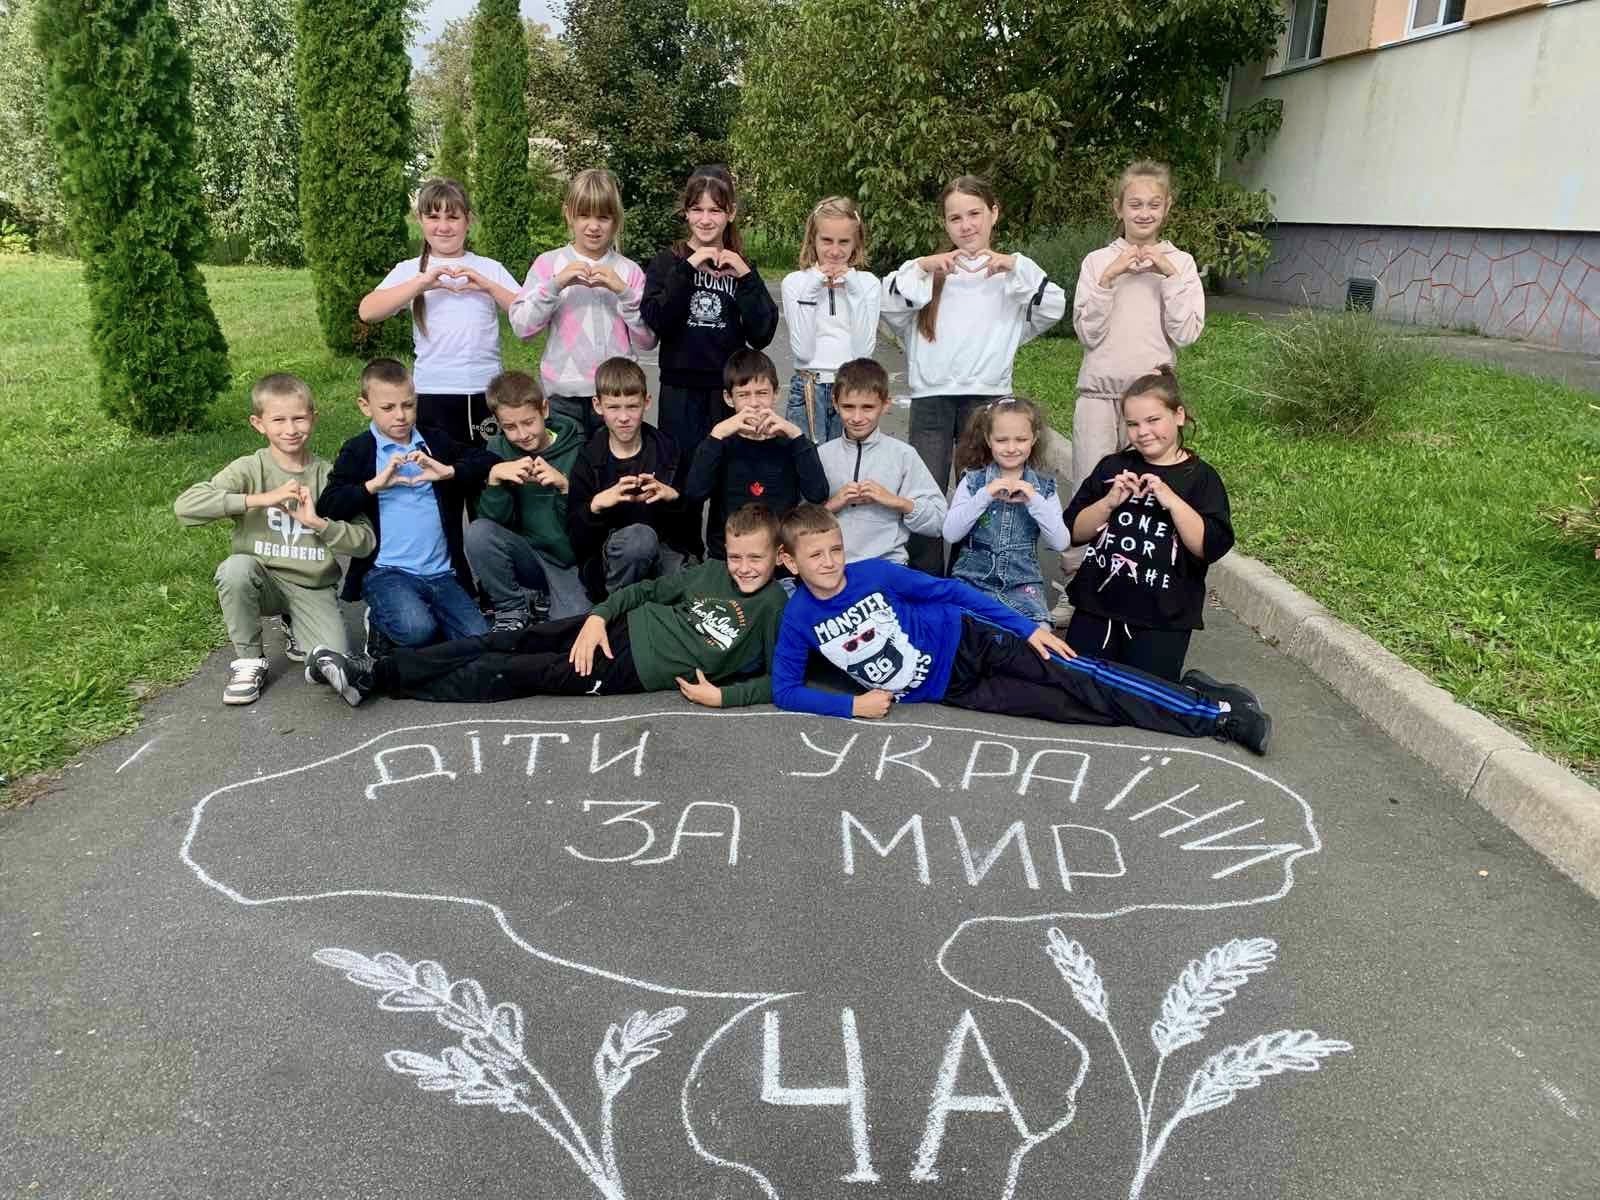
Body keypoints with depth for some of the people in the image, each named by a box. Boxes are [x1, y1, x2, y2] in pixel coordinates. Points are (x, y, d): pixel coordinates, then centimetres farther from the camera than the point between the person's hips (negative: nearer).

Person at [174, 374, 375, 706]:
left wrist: (318, 522, -23)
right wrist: (260, 499, -27)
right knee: (236, 567, -35)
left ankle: (297, 628, 17)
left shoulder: (328, 476, -3)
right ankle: (249, 661, -11)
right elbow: (184, 505, -22)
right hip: (263, 581, 0)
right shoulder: (249, 469, -7)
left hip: (313, 587, 0)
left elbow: (365, 541, -7)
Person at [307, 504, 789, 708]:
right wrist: (599, 615, -1)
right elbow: (650, 588, 14)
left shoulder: (772, 606, -7)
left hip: (636, 667, -5)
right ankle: (375, 670, -2)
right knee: (509, 642, -6)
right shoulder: (712, 572, 9)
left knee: (514, 672, -8)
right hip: (626, 625, 5)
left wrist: (723, 695, -22)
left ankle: (378, 681, -2)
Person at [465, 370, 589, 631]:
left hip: (571, 562, -3)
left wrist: (565, 486, -27)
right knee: (479, 532, -26)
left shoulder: (577, 449, -10)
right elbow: (495, 519, -7)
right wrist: (495, 480, -25)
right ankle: (511, 609, -4)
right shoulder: (498, 449, -1)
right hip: (528, 556, 3)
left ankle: (548, 600, 9)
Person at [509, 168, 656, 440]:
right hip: (563, 397, -1)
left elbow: (648, 340, 0)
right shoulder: (548, 263, 4)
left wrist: (623, 292, -12)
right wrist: (556, 284, -15)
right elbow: (521, 326, -4)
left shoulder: (629, 270, 6)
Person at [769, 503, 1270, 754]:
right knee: (1061, 705, -9)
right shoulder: (799, 618, -10)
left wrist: (1027, 628, -9)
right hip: (946, 688, 0)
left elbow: (948, 589, -6)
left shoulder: (874, 572, -11)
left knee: (1077, 679, -13)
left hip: (965, 641, 0)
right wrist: (851, 705, -20)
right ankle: (1211, 715, -4)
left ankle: (1213, 709, -5)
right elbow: (785, 691, -8)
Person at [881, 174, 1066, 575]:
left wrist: (1015, 266, -14)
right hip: (931, 397, 1)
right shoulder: (932, 269, 13)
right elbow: (888, 305, 0)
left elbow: (1053, 308, -5)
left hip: (987, 396, -1)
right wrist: (920, 267, -13)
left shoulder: (1012, 272, 9)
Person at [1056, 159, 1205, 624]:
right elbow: (1087, 332, -3)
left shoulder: (1180, 262, 7)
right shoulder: (1098, 260, 5)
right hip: (1099, 393, 0)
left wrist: (1170, 276, -10)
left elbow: (1186, 332, -3)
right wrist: (1109, 278, -12)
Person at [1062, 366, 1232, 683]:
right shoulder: (1113, 467, 5)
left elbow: (1210, 546, -15)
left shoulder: (1200, 477, -4)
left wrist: (1169, 498, -21)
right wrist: (1110, 502, -14)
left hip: (1161, 617, -3)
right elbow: (1075, 532, 2)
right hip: (1098, 606, 3)